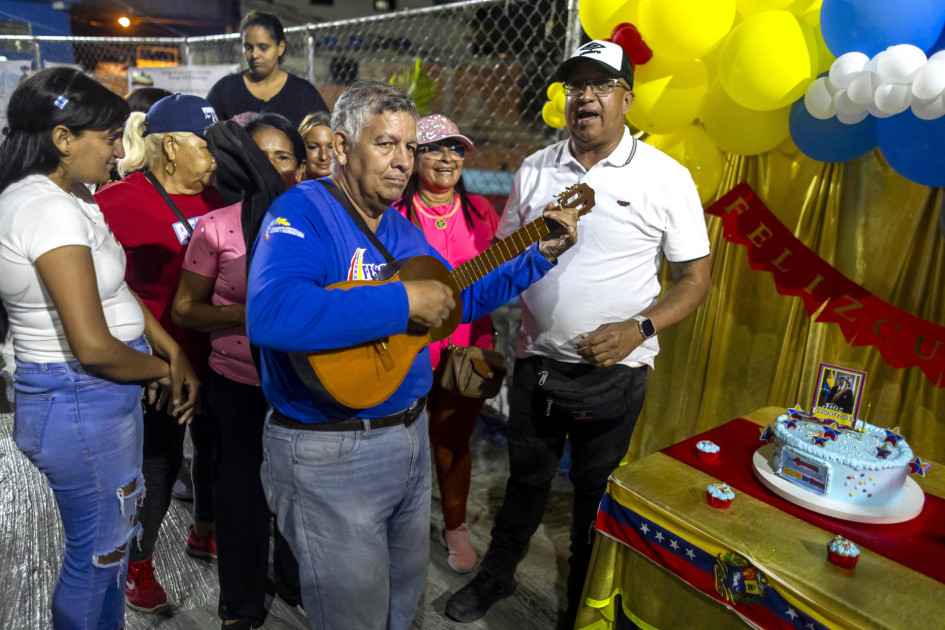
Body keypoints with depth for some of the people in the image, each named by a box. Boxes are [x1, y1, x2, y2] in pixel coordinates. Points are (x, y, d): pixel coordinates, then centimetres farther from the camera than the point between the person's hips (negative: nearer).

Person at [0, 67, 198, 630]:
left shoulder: (69, 196, 7)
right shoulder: (50, 209, -23)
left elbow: (117, 288, 11)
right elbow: (94, 346, -28)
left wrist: (174, 351, 1)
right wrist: (161, 369, -9)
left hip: (103, 393, 10)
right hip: (80, 402, -10)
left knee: (116, 537, 24)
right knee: (98, 552, 9)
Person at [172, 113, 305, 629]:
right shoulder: (217, 227, -5)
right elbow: (184, 310, -2)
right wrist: (246, 313, -18)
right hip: (239, 386, -1)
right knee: (242, 491, 12)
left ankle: (297, 583, 44)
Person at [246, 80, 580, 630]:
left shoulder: (399, 227, 9)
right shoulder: (303, 212, -18)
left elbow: (457, 299, 16)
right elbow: (270, 314, -38)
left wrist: (542, 254, 8)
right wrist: (402, 303, -33)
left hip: (410, 434, 8)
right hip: (331, 454, -8)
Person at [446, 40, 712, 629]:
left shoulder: (666, 178, -7)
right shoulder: (535, 170, 3)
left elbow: (695, 279, -5)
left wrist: (638, 328, -20)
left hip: (614, 372, -2)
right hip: (536, 362, 3)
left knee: (595, 492, 15)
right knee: (526, 477, 21)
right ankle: (496, 576, 46)